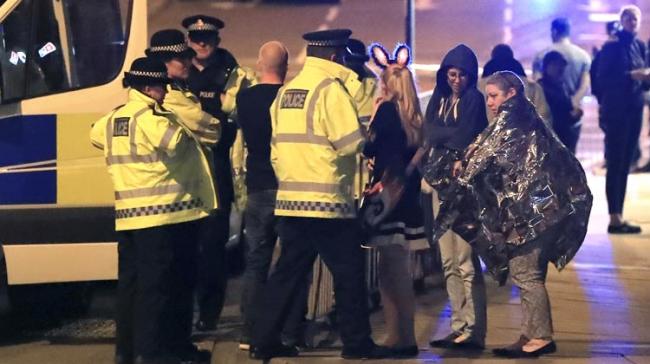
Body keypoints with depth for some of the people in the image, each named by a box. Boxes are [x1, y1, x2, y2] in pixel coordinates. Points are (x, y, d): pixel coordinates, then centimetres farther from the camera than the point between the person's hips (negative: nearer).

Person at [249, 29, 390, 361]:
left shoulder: (285, 91, 13)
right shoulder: (331, 87, -10)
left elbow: (277, 147, 14)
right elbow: (351, 141, -14)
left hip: (290, 197, 7)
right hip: (326, 199, -7)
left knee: (289, 270, 12)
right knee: (349, 272, 3)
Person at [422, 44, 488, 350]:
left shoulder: (474, 99, -1)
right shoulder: (439, 98, 15)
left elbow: (467, 137, -11)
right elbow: (429, 134, 5)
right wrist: (454, 136, -7)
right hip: (440, 181, 7)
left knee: (466, 261, -10)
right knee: (449, 263, 7)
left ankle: (474, 331, -9)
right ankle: (458, 328, 11)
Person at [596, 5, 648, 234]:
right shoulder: (612, 46, -7)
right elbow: (602, 79, -13)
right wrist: (629, 76, -21)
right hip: (616, 110, -7)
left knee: (625, 164, 8)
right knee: (615, 164, -6)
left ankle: (619, 217, 12)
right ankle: (614, 219, -6)